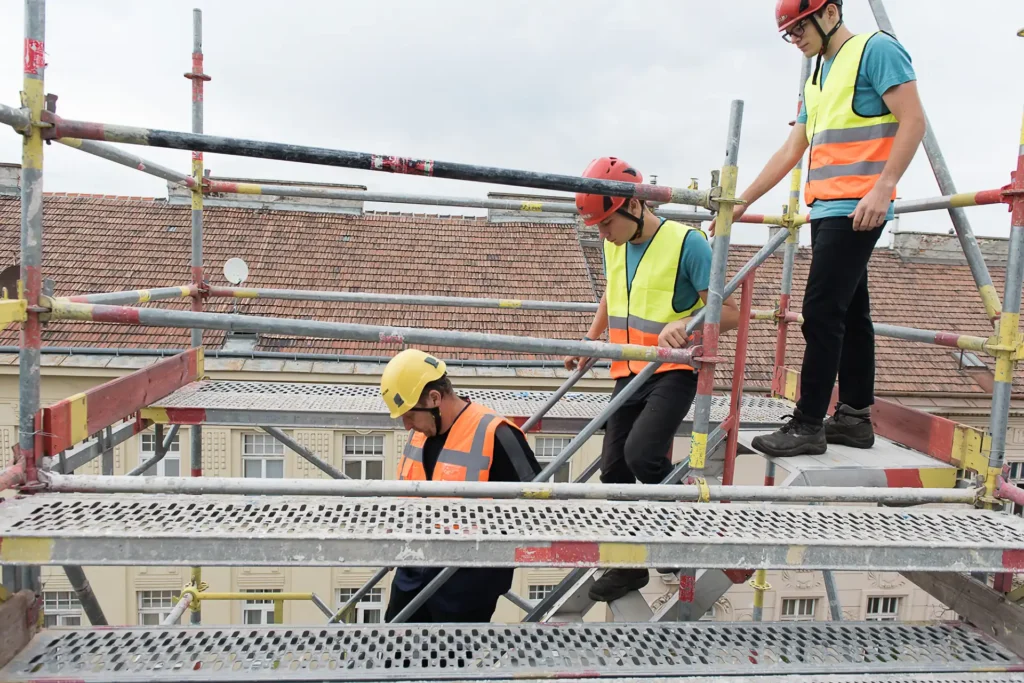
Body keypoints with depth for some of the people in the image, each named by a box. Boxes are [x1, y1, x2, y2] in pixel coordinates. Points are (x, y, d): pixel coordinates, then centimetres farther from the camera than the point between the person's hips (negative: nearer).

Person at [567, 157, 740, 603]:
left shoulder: (686, 243, -15)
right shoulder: (613, 246, 6)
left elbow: (729, 312, -17)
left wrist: (685, 324, -35)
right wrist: (589, 342, 15)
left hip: (673, 372, -7)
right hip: (629, 373, 7)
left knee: (641, 453, -26)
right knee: (614, 468, 6)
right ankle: (630, 566, 24)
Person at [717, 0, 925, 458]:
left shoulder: (876, 50, -2)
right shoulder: (817, 79, 23)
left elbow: (913, 121, -11)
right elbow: (789, 153, 23)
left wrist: (882, 186, -22)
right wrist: (742, 201, 19)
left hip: (856, 209, -9)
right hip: (826, 210, 9)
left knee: (822, 313, -12)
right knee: (849, 313, 9)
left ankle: (808, 425, -8)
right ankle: (855, 417, 15)